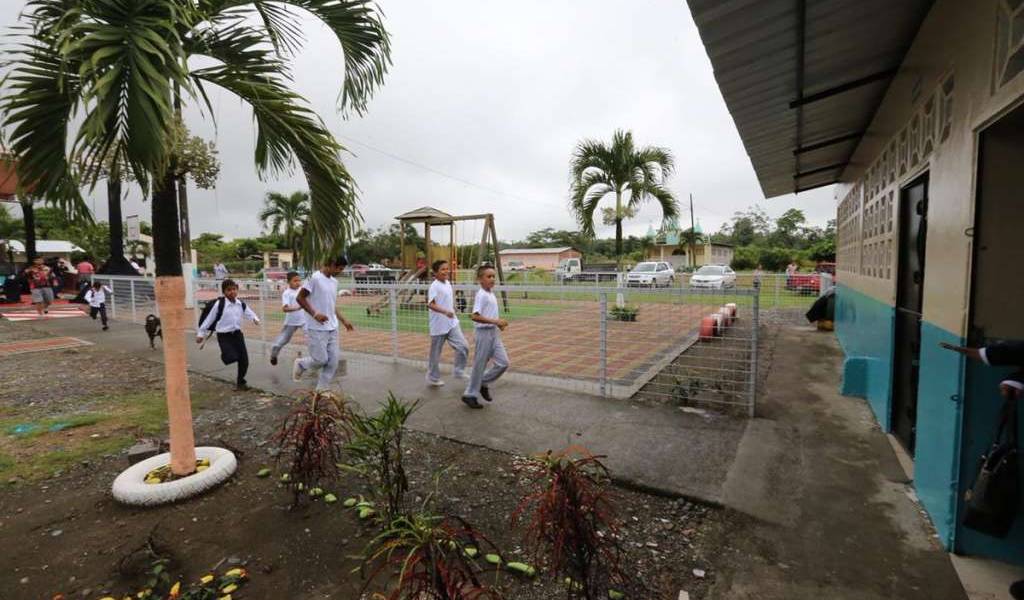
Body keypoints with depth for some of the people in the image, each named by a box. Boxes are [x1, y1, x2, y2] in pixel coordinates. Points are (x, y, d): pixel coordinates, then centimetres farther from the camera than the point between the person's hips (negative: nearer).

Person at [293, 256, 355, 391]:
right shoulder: (314, 278, -11)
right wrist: (314, 314, -20)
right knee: (321, 360, -4)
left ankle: (322, 390, 17)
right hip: (317, 329, -7)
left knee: (333, 361, 4)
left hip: (332, 329, 7)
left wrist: (344, 320, 13)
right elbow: (300, 298, -11)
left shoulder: (334, 282, 13)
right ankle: (300, 364, 26)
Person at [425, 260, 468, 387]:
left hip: (452, 323, 7)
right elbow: (430, 304, -28)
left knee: (463, 347, 0)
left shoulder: (448, 283, 8)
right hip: (439, 326, -7)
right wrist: (445, 311, -40)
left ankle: (459, 372, 16)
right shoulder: (434, 286, -17)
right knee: (436, 353, 8)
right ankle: (433, 378, 25)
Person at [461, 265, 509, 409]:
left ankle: (484, 383, 23)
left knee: (503, 363, 5)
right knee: (480, 365, 2)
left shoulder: (491, 295, 11)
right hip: (484, 332, -8)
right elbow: (475, 316, -26)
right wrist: (495, 321, -26)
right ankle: (470, 395, 18)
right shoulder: (481, 295, -16)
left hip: (494, 333, 8)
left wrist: (499, 323, 7)